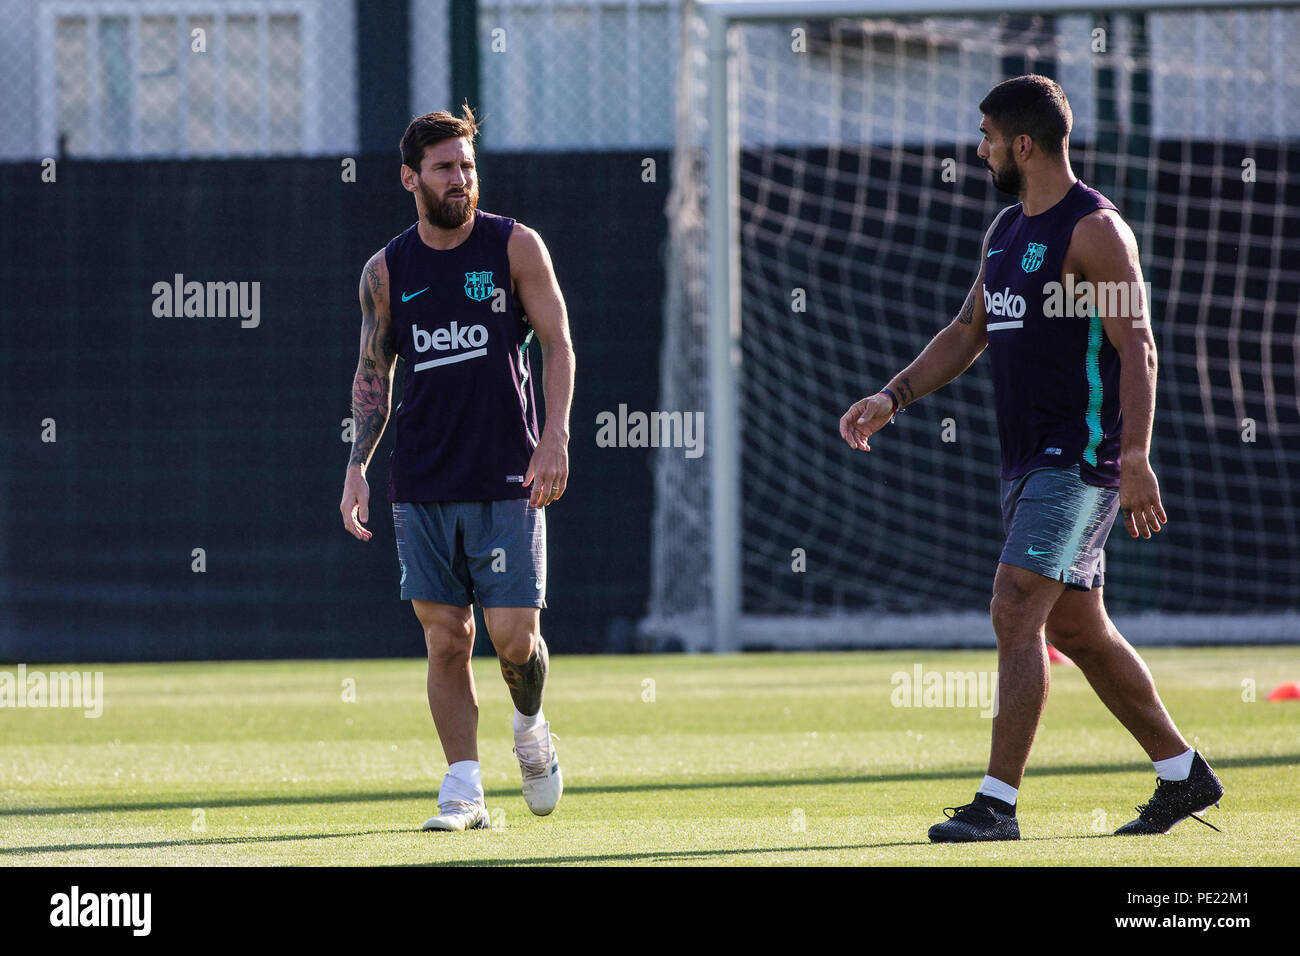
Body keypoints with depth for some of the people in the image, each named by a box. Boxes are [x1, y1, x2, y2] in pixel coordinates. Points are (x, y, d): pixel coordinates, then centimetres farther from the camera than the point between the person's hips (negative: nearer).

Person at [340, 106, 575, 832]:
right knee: (446, 637, -1)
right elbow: (374, 372, 14)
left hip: (508, 481, -2)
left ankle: (532, 729, 24)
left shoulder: (515, 247, 1)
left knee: (514, 635, -7)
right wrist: (356, 470, 5)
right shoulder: (387, 271, 7)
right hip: (422, 486, 2)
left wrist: (555, 438, -11)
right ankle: (464, 788, 5)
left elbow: (558, 344, 1)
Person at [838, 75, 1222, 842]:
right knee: (1077, 628, 13)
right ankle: (1183, 774, 25)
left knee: (1017, 610, -16)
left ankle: (998, 802, -17)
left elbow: (1137, 349, -17)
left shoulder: (1094, 230, -12)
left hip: (1081, 459, -9)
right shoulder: (1006, 232, 16)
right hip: (1029, 459, 9)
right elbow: (968, 334, 23)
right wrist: (891, 398, 11)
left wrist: (1135, 460, -26)